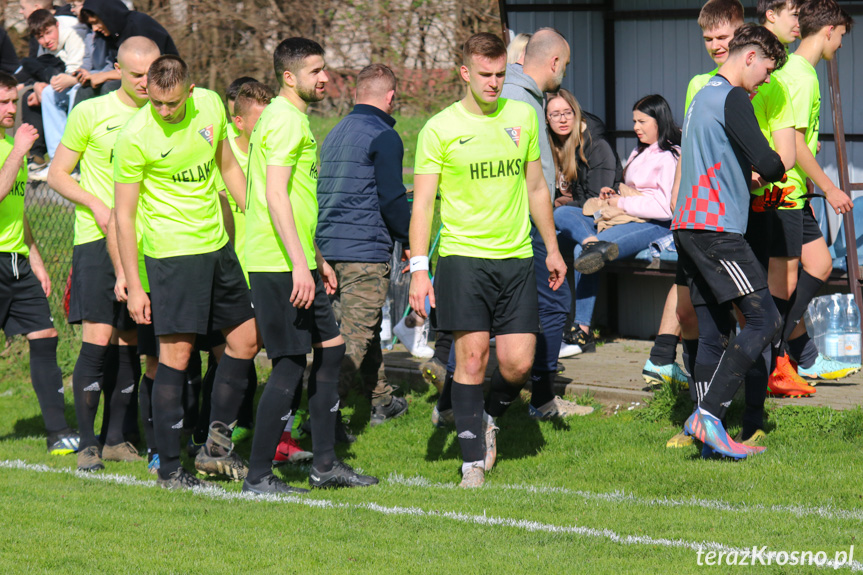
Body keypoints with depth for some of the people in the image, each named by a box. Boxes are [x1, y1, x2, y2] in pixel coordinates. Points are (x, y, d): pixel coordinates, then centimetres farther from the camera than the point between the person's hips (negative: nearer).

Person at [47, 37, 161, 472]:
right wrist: (97, 206, -12)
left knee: (130, 343, 6)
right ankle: (87, 444, -6)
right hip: (97, 239, -4)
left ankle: (116, 439, 15)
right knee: (97, 339, -11)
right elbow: (57, 174, 2)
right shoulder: (90, 113, -3)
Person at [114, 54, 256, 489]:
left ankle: (216, 445, 19)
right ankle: (169, 466, -2)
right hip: (171, 253, -7)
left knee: (246, 339, 10)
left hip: (217, 244, 7)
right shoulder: (135, 137, -16)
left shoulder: (210, 104, -1)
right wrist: (133, 286, -13)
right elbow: (123, 216, -11)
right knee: (176, 354, -8)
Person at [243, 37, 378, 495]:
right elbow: (276, 196, -22)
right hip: (279, 265, -11)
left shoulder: (293, 119, 19)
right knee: (290, 365, -8)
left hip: (297, 263, 11)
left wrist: (317, 259, 28)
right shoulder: (286, 120, -14)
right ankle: (258, 475, -3)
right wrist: (299, 265, -25)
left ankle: (325, 464, 18)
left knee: (330, 349, 13)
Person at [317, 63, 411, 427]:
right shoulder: (383, 137, -9)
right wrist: (409, 241, 1)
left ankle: (382, 401, 30)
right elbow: (392, 198, -12)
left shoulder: (334, 134, 17)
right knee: (355, 335, -10)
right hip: (366, 251, -9)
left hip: (329, 246, 9)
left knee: (366, 328, 20)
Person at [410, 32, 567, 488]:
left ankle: (489, 416, 27)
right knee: (472, 356, -8)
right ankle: (473, 460, 1)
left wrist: (552, 249, 19)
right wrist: (419, 267, -13)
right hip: (462, 257, -3)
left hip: (516, 256, 3)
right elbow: (422, 202, -4)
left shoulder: (522, 116, 9)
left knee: (518, 361, -3)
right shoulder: (439, 129, -4)